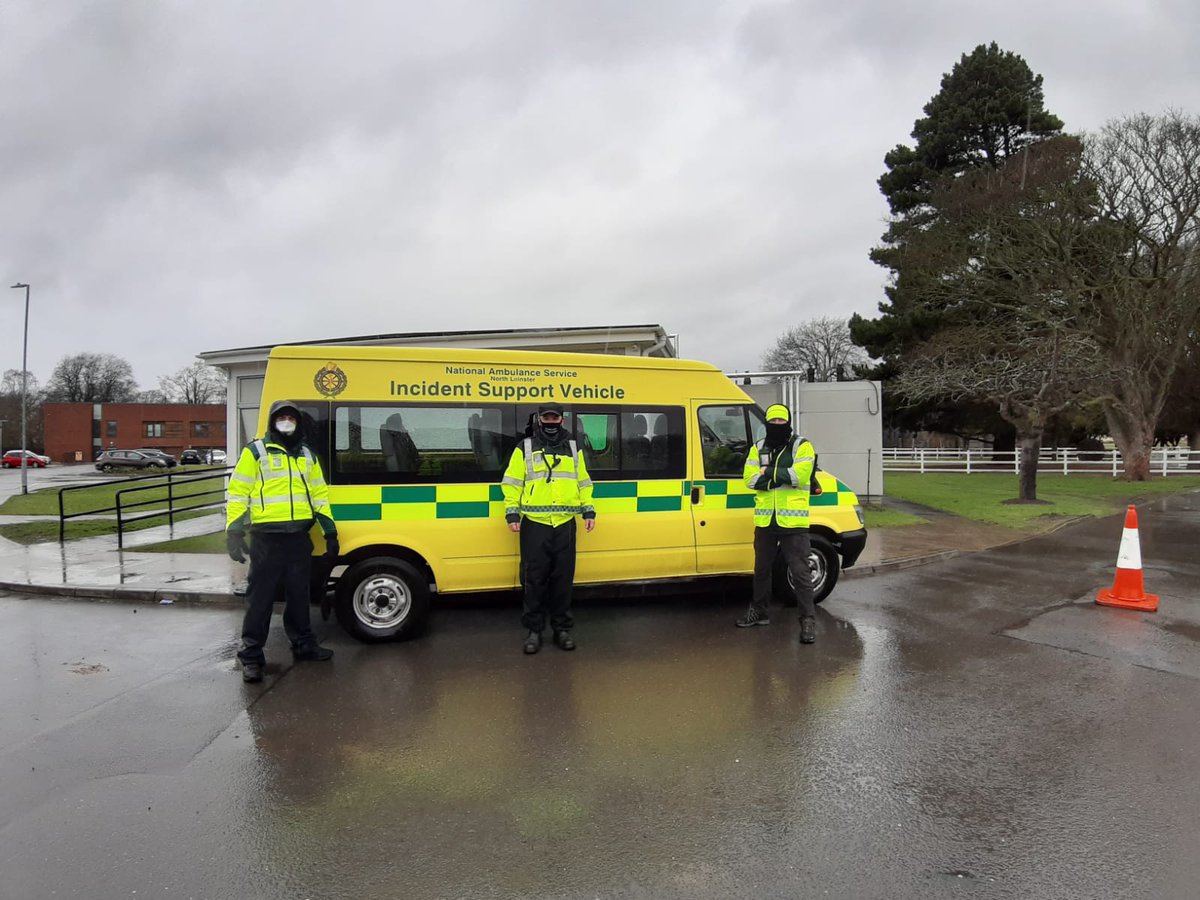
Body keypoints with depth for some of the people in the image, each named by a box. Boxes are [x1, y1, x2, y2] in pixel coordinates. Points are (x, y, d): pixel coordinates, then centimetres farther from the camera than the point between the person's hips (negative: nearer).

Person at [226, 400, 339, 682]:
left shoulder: (307, 455, 17)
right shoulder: (255, 452, 1)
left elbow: (319, 494, 20)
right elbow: (238, 492, -3)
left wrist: (330, 532, 17)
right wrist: (234, 532, -10)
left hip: (299, 536, 5)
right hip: (266, 537, -5)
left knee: (299, 594, 15)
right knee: (261, 597, -1)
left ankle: (303, 644, 28)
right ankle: (251, 656, 7)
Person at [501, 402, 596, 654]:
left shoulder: (573, 448, 14)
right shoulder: (525, 448, 5)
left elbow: (583, 482, 18)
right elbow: (511, 482, 3)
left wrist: (588, 511, 11)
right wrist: (511, 513, -5)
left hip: (565, 524, 2)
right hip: (534, 523, -2)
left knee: (563, 579, 6)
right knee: (534, 580, 0)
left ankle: (562, 628, 17)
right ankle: (534, 630, 11)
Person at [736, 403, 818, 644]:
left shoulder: (802, 446, -2)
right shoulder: (758, 449, 10)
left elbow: (800, 475, -18)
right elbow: (750, 479, -3)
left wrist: (767, 473, -14)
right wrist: (781, 476, -14)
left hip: (793, 521, -5)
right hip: (765, 521, 5)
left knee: (800, 573, -4)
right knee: (761, 569, 17)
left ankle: (808, 620, 4)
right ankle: (760, 611, 33)